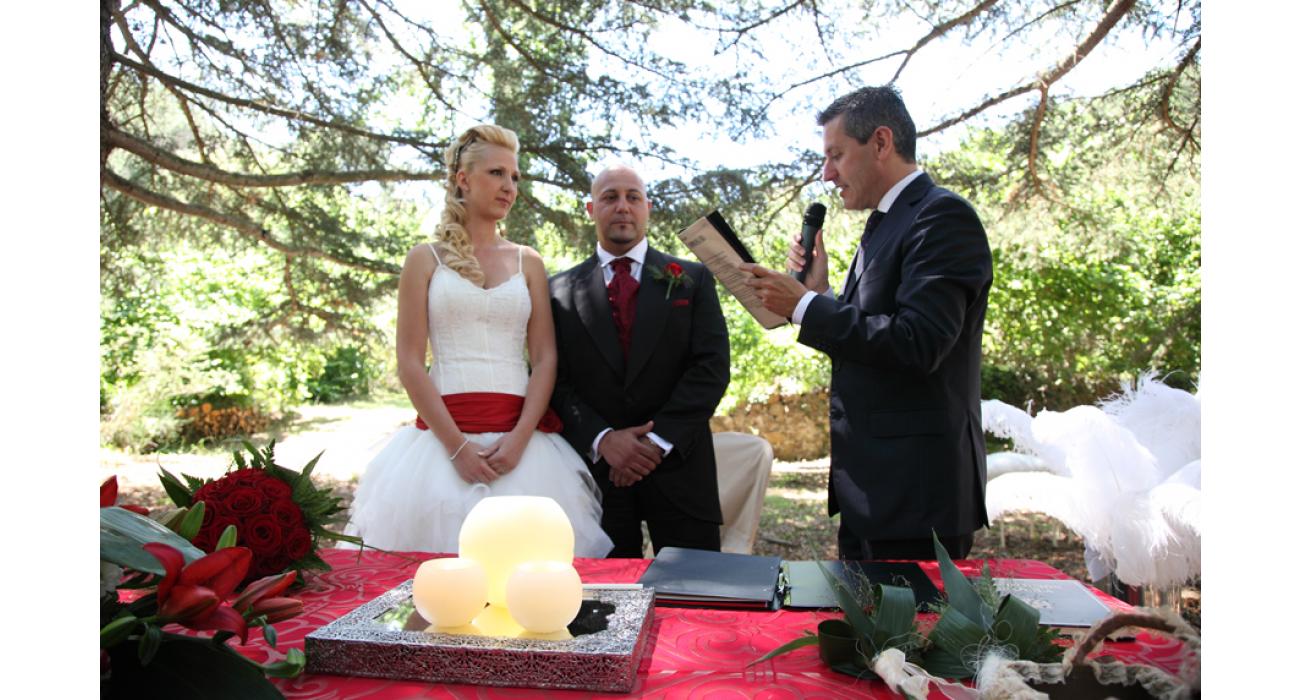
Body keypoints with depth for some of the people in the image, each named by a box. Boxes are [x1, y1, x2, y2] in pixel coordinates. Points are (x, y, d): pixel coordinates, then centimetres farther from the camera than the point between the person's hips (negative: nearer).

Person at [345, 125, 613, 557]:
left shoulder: (528, 262, 12)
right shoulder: (426, 259, 7)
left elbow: (545, 360, 5)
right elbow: (409, 364, 0)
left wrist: (519, 437, -9)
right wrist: (457, 445, -11)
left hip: (521, 435, 2)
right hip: (444, 433, -1)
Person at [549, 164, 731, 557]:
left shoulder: (692, 279, 6)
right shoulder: (561, 290, 7)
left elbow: (712, 366, -3)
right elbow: (556, 379, 2)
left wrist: (659, 441, -12)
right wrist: (601, 439, -13)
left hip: (678, 466, 0)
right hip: (596, 466, 1)